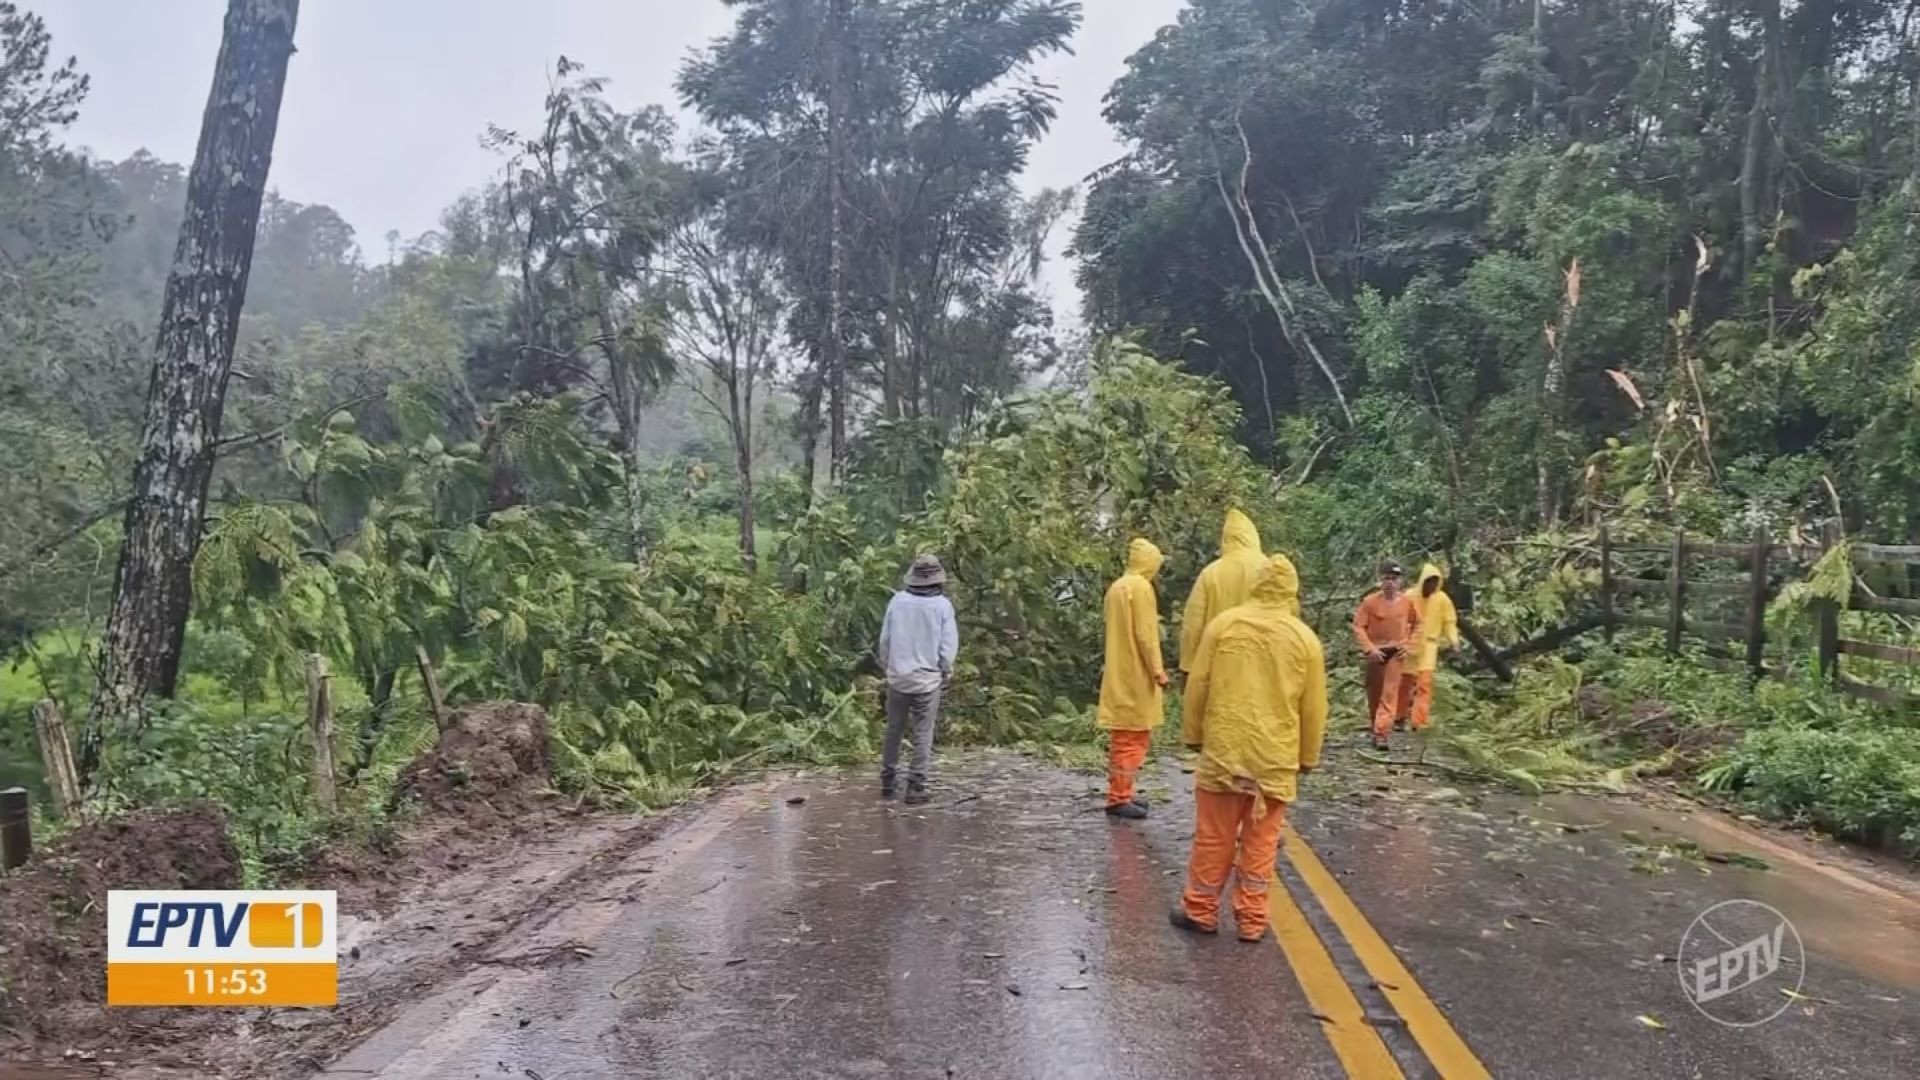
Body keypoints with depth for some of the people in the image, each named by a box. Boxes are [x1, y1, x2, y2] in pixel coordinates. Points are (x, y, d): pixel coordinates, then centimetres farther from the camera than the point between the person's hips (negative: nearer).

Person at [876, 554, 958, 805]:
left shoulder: (897, 601, -5)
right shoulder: (942, 605, -11)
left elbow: (884, 638, 1)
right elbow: (949, 645, -7)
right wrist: (946, 673, 9)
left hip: (897, 676, 3)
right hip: (927, 679, -3)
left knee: (894, 730, 15)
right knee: (923, 735, 5)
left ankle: (887, 782, 24)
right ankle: (915, 787, 5)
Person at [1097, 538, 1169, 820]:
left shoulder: (1117, 586, 13)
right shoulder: (1141, 587, -14)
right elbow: (1145, 633, -19)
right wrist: (1157, 669, -16)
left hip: (1120, 674, 9)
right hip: (1135, 676, -9)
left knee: (1123, 737, 15)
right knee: (1132, 738, -5)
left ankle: (1121, 793, 20)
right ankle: (1118, 798, -3)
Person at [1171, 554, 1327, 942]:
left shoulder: (1224, 624, -3)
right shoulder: (1306, 639, -1)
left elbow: (1197, 687, 0)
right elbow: (1313, 708, 4)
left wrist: (1193, 735, 12)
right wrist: (1308, 757, 15)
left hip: (1223, 749, 0)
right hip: (1277, 757, 1)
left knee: (1213, 837, 9)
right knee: (1261, 842, 9)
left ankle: (1201, 911, 19)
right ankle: (1251, 920, 15)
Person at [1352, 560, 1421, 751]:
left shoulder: (1408, 601, -6)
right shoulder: (1370, 601, -13)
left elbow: (1417, 624, 9)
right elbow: (1358, 625, -8)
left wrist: (1409, 644, -1)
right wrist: (1369, 648, -15)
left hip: (1396, 652, 0)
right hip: (1376, 652, 0)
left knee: (1390, 693, -7)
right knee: (1374, 693, 10)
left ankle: (1381, 733, -10)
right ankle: (1376, 727, 30)